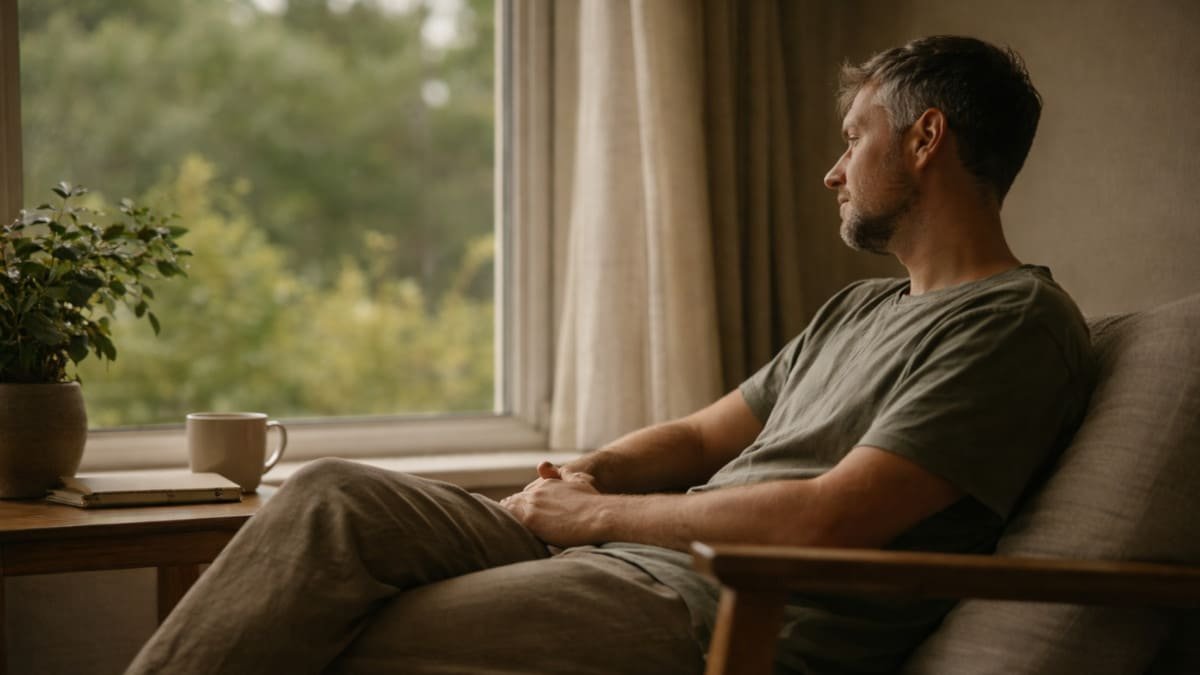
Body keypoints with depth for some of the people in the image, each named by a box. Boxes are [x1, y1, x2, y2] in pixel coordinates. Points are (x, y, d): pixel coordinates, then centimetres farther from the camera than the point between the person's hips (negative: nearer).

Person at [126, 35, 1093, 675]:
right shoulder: (859, 310, 25)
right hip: (631, 556, 9)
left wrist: (595, 515, -9)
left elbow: (828, 520, -17)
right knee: (334, 499, -9)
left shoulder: (1016, 322, -7)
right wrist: (587, 474, 1)